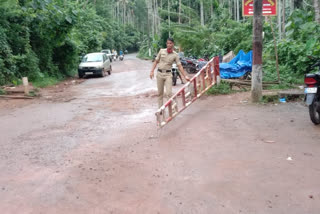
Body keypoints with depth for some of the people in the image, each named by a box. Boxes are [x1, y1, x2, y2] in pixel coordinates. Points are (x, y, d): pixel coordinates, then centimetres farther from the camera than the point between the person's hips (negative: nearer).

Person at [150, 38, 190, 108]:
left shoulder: (175, 55, -1)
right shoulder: (162, 51, 4)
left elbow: (179, 66, -3)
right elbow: (156, 61, 9)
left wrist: (185, 76, -11)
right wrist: (152, 71, 1)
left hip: (168, 74, -2)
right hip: (159, 73, 2)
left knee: (169, 93, -10)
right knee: (160, 93, 8)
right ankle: (160, 109, 19)